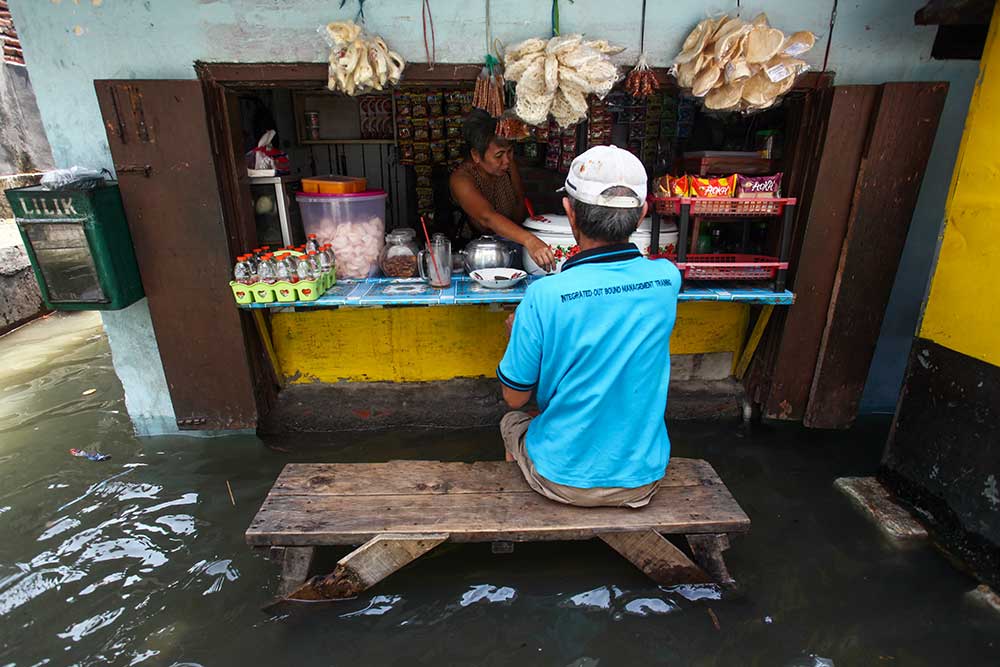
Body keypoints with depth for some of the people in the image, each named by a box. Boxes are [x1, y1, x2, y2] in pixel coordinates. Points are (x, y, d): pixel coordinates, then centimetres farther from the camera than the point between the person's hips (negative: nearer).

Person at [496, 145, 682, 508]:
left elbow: (515, 396, -11)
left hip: (565, 480, -3)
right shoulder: (668, 278, -13)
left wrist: (517, 332, 3)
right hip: (643, 481, 4)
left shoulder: (544, 296, -26)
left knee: (512, 421, 28)